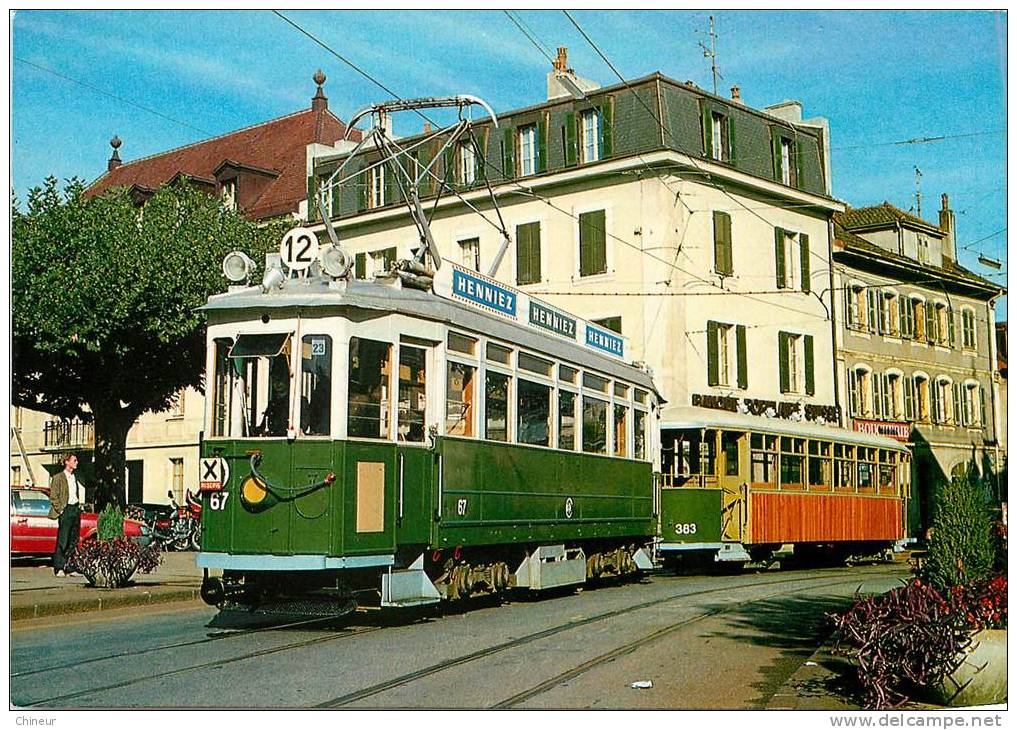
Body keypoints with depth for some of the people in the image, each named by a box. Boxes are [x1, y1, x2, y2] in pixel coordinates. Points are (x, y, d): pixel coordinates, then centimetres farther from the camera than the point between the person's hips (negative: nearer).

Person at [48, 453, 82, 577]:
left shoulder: (75, 478, 17)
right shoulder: (58, 477, -4)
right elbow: (53, 496, -8)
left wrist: (78, 508, 13)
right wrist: (60, 510, -13)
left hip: (75, 509, 7)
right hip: (65, 510, -7)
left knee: (74, 541, 7)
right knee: (62, 541, -7)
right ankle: (58, 569, -5)